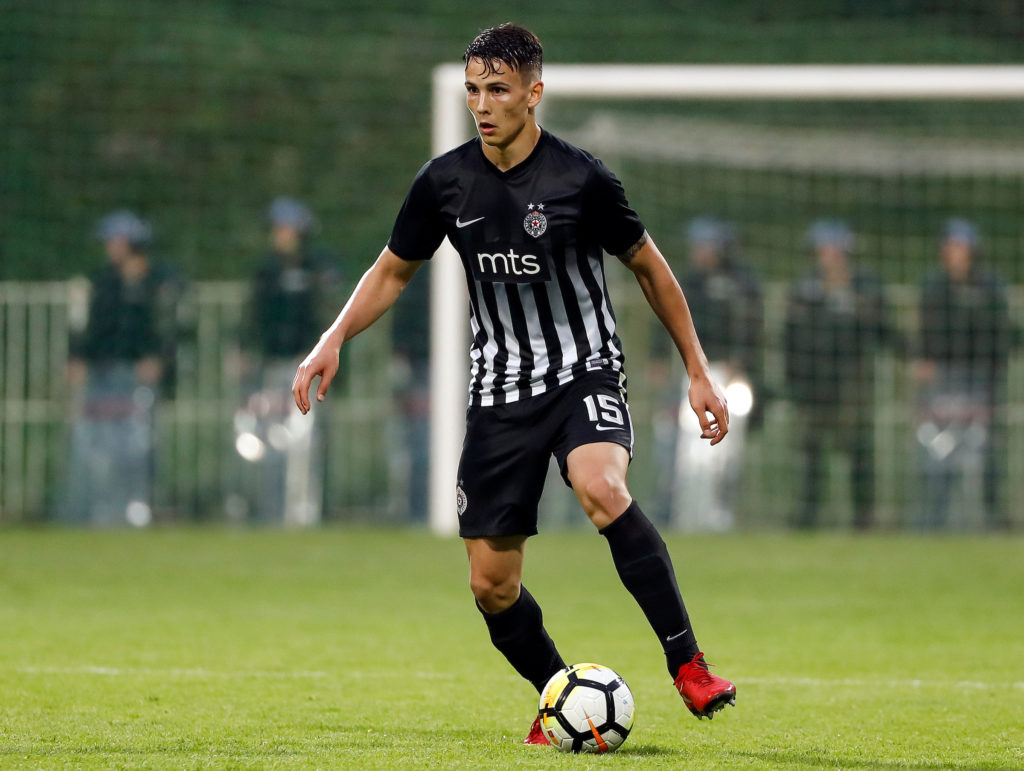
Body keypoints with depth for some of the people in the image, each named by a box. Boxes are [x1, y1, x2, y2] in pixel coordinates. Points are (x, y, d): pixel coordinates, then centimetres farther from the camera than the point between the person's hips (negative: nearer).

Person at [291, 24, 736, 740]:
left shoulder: (581, 178, -10)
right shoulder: (444, 182, -1)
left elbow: (650, 268, 3)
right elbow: (393, 271, 14)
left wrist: (699, 372, 3)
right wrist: (332, 342, 0)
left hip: (586, 372, -4)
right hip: (501, 391, 4)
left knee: (602, 488, -36)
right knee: (492, 585, 0)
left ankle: (689, 666, -28)